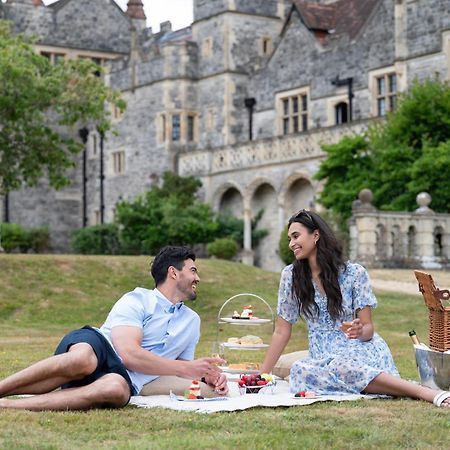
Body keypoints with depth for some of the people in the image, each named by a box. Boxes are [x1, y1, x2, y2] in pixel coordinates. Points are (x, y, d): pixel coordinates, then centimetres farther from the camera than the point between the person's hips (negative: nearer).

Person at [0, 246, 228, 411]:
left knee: (117, 389, -39)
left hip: (126, 379, 3)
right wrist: (188, 368, -8)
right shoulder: (137, 300, 4)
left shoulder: (192, 322, 26)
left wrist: (206, 377, 11)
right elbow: (129, 354, -11)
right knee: (84, 358, -44)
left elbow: (182, 371, 34)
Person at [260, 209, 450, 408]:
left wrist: (360, 331, -25)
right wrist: (262, 376, 1)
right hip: (323, 356, 3)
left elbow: (368, 328, 0)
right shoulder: (290, 276, 3)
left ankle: (430, 393, -39)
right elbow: (282, 332, 6)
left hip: (361, 349, -3)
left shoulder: (354, 273, -2)